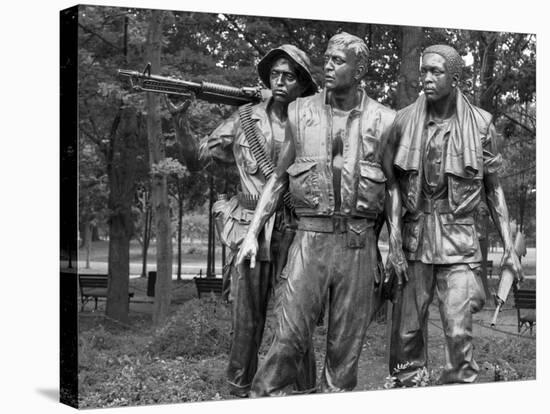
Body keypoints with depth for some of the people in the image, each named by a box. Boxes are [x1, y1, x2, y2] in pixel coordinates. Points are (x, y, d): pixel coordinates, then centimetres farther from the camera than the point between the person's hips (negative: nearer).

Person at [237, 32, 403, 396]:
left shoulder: (383, 121, 4)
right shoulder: (301, 113, 7)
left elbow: (394, 188, 9)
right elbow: (278, 178, 13)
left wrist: (396, 248, 4)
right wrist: (253, 233, 7)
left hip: (359, 242, 0)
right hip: (310, 237, 0)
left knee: (347, 343, 5)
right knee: (290, 338, -6)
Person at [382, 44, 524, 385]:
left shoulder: (481, 124, 0)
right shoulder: (404, 121, 2)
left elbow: (494, 190, 7)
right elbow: (389, 181, 8)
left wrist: (509, 247, 2)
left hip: (458, 241, -1)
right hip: (413, 240, 1)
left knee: (459, 332, -6)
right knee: (406, 331, 4)